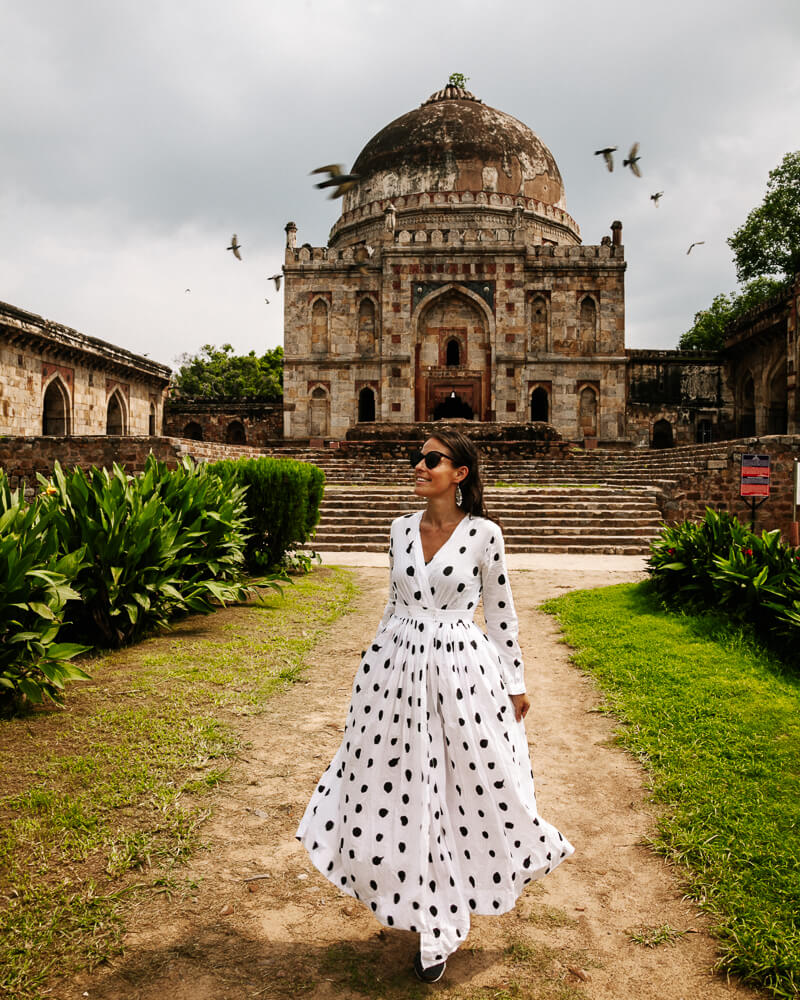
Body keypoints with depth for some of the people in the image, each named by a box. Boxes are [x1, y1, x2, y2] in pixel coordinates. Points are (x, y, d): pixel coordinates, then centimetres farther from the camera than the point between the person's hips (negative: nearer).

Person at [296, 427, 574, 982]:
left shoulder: (483, 533, -7)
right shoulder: (402, 529, 5)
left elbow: (501, 612, -2)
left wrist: (515, 685, 1)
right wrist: (376, 661, 16)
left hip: (461, 672, -3)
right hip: (399, 667, 4)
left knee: (473, 790, 7)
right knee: (403, 794, 9)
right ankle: (437, 926, 31)